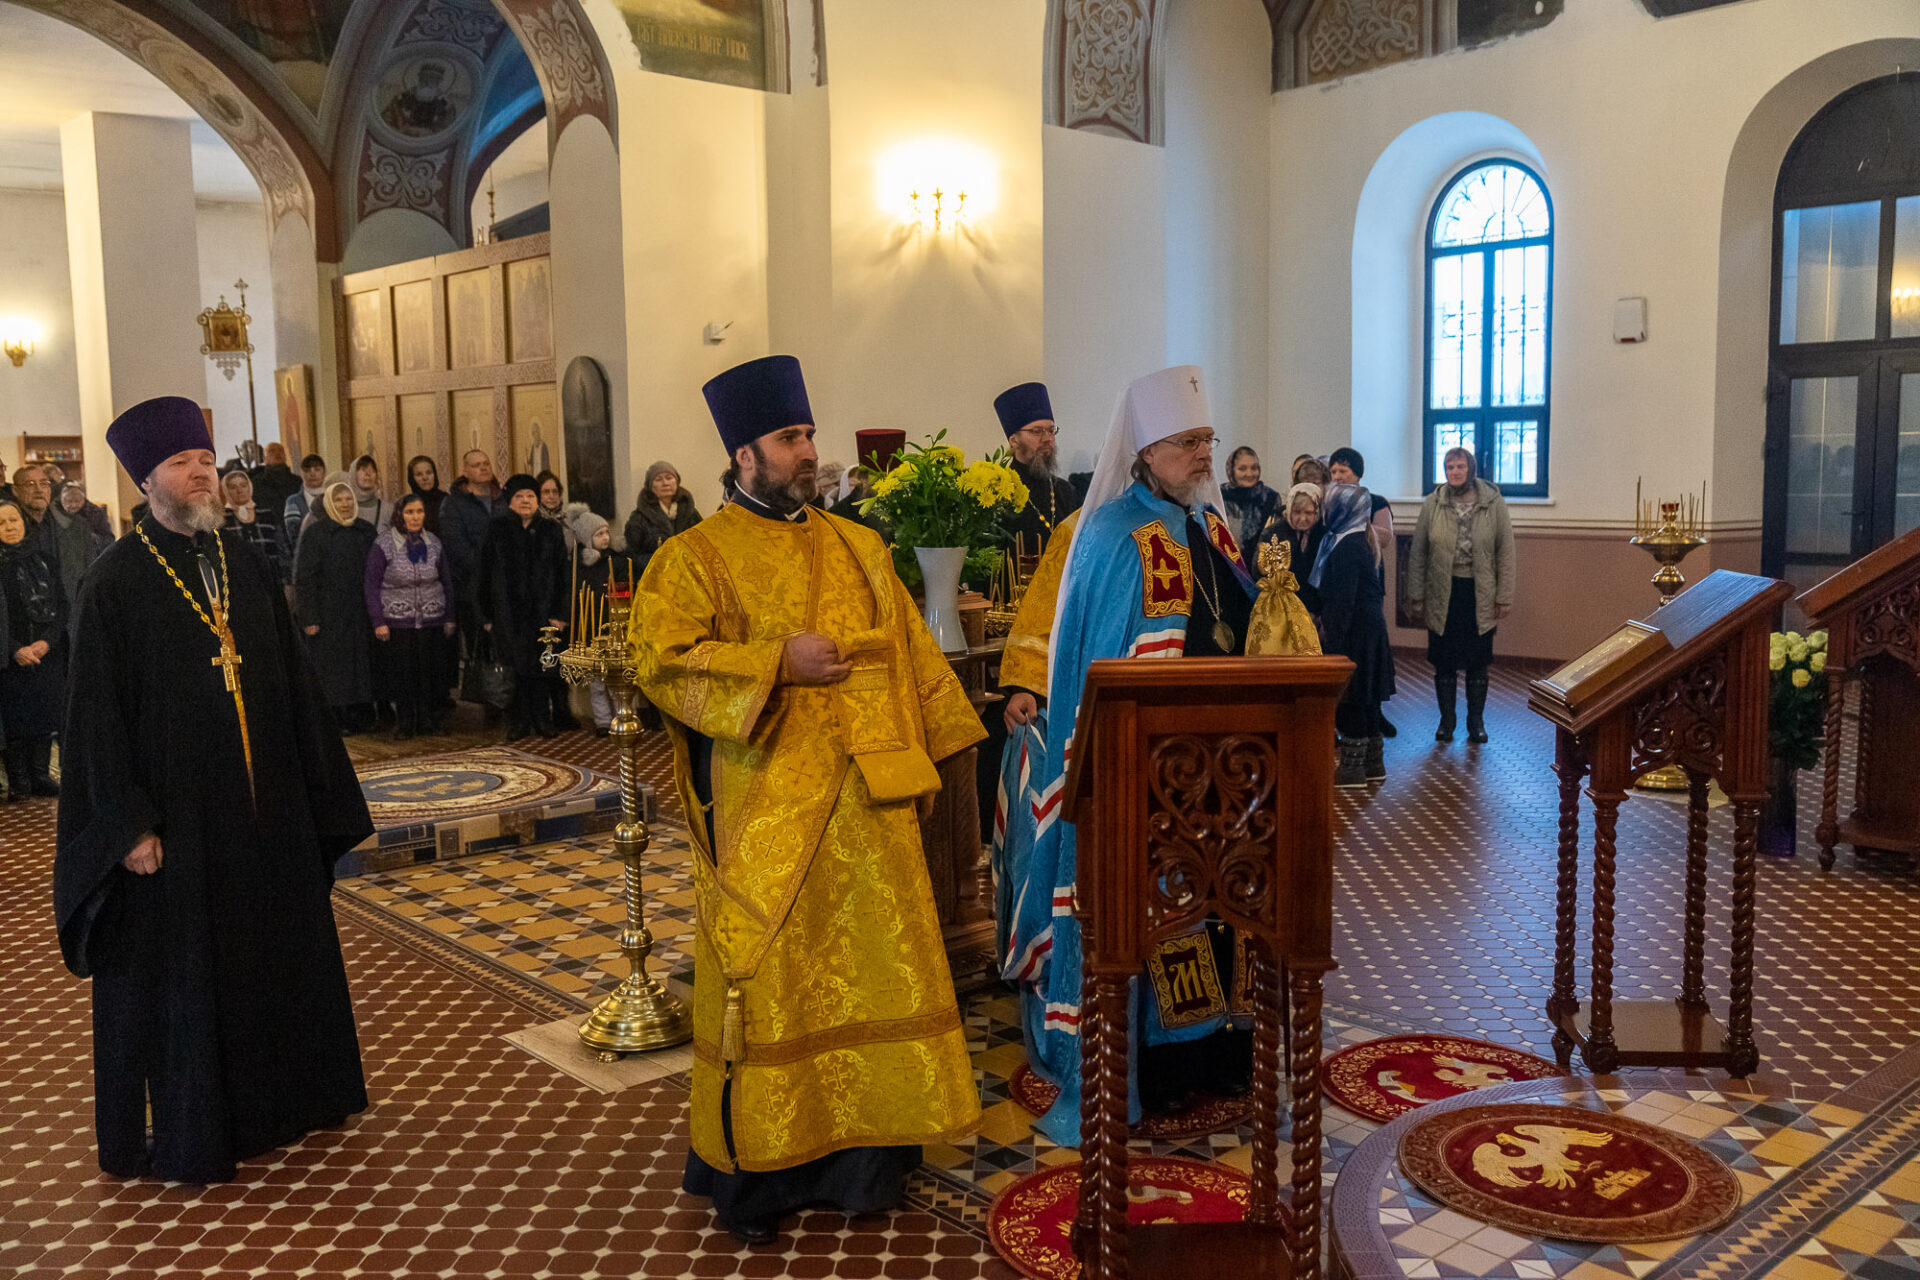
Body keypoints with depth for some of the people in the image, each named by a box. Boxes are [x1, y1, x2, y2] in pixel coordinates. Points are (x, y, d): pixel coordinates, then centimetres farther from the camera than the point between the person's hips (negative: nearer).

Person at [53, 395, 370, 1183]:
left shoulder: (244, 565, 7)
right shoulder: (117, 580, -8)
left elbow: (292, 682, 10)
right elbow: (99, 711, -10)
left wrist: (316, 789, 8)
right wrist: (128, 822, -15)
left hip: (266, 805, 5)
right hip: (177, 814, -5)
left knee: (277, 953, 16)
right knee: (180, 968, 6)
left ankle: (282, 1097, 34)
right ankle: (188, 1133, 22)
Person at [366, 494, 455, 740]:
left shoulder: (434, 544, 7)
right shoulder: (382, 545, -4)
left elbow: (446, 582, 13)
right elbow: (371, 584, -2)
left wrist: (449, 618, 9)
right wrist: (378, 621, -7)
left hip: (431, 622, 3)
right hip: (396, 623, -3)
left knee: (429, 671, 3)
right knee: (401, 673, 0)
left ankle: (426, 718, 16)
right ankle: (404, 722, 12)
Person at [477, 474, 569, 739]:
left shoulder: (551, 531, 7)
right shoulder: (497, 531, 5)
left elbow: (561, 573, 3)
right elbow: (485, 574, 4)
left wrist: (559, 613, -5)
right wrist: (487, 615, -1)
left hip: (542, 610, 0)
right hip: (508, 612, 0)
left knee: (542, 666, 0)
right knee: (516, 667, 0)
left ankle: (543, 719, 10)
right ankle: (519, 722, 8)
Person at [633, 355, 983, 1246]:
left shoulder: (859, 549, 14)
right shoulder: (697, 556, -1)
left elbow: (910, 654, 16)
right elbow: (660, 659, -11)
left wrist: (927, 755, 10)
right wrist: (776, 662, -16)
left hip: (868, 803, 5)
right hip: (764, 812, -4)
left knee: (870, 969, 9)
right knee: (767, 980, 3)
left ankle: (865, 1151, 23)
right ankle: (753, 1169, 18)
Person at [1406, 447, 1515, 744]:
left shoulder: (1493, 503, -3)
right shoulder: (1432, 504, -1)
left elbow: (1505, 552, -1)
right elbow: (1417, 554, 3)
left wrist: (1503, 597, -4)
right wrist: (1416, 597, 0)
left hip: (1480, 595, 0)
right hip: (1443, 593, 0)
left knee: (1478, 661, 7)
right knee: (1444, 661, 7)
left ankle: (1476, 721, 21)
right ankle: (1446, 720, 20)